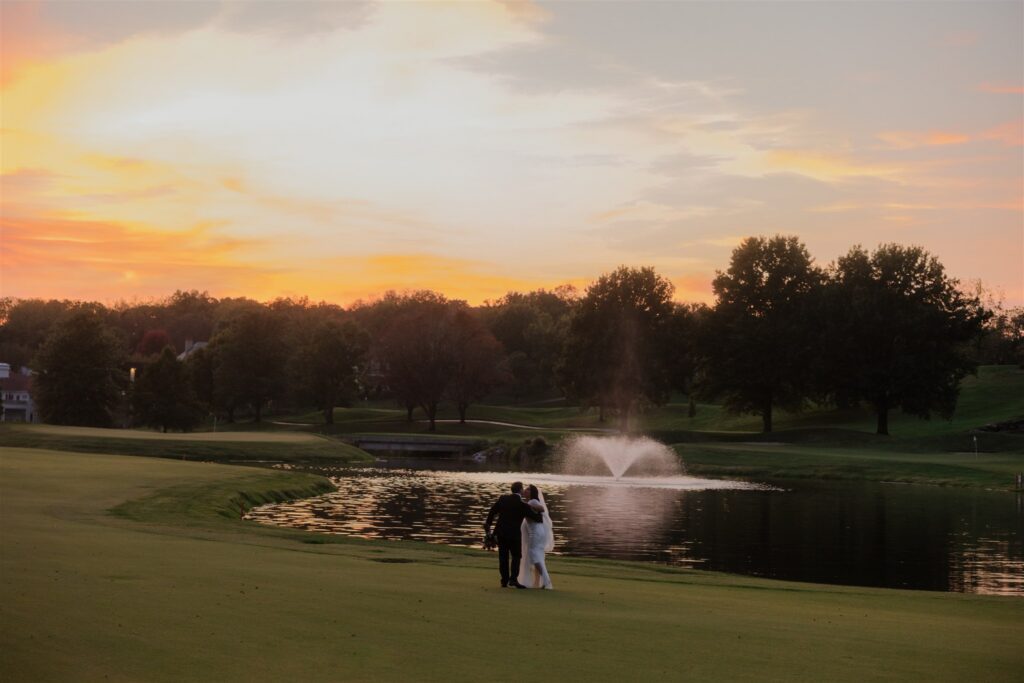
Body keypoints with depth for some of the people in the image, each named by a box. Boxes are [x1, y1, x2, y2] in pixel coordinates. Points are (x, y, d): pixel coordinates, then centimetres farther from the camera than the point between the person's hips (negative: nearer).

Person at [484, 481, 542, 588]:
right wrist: (541, 516, 19)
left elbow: (492, 511, 6)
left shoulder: (503, 498, 0)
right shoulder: (523, 505, -12)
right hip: (514, 533, -4)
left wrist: (488, 524, 19)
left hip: (501, 531, 4)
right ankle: (513, 579, -8)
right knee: (516, 556, 6)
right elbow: (536, 517, -5)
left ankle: (504, 581, 8)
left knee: (503, 557, 9)